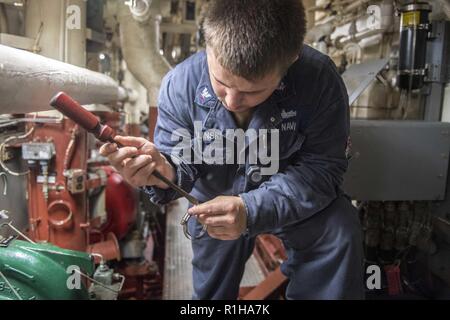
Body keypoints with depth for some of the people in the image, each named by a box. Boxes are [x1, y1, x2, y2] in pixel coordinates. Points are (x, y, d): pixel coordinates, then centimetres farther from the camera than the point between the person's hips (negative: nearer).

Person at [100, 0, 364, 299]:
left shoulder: (320, 79, -30)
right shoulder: (180, 84, -25)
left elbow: (321, 168, -28)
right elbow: (180, 161, -17)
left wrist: (250, 209, -42)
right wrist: (164, 171, -43)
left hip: (293, 196, -1)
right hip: (214, 200, 2)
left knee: (341, 230, -29)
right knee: (212, 289, 19)